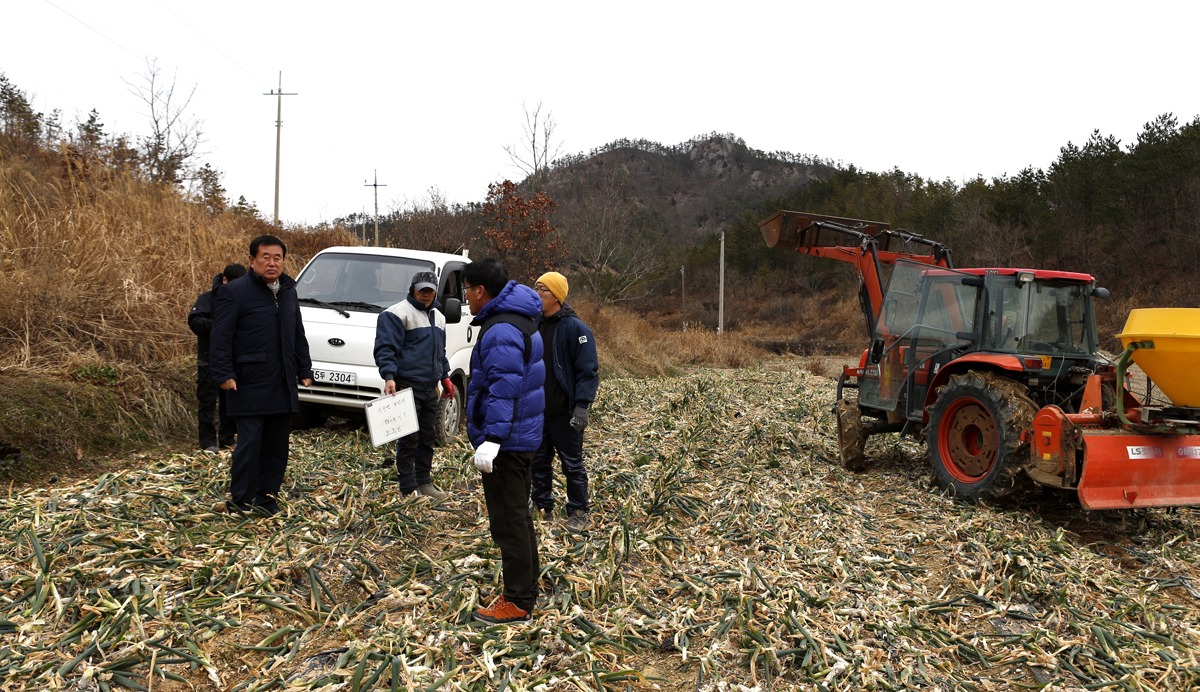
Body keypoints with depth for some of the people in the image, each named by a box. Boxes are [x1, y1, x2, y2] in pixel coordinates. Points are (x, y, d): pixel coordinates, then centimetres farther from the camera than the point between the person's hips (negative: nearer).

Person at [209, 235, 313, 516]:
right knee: (249, 442, -5)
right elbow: (221, 338, -9)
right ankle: (241, 501, 7)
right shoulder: (235, 292, -6)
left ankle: (266, 496, 20)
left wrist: (304, 370, 16)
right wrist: (224, 374, -15)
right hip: (250, 385, -6)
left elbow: (298, 335, 22)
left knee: (277, 443, 9)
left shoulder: (288, 291, 15)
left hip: (283, 385, 6)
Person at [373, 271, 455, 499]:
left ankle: (424, 482, 23)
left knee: (428, 436, 12)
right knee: (409, 439, -5)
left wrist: (445, 377, 23)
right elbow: (385, 348, -14)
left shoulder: (438, 316, 18)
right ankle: (409, 488, 1)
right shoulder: (397, 314, -7)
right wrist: (389, 377, -24)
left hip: (430, 388, 8)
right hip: (408, 387, -8)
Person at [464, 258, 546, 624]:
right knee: (519, 516, 18)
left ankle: (518, 602, 7)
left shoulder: (501, 332, -20)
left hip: (506, 442, -11)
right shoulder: (520, 321, 15)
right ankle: (527, 590, 29)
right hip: (524, 438, 11)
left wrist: (492, 439, -31)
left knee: (509, 521, -2)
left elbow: (505, 389, -28)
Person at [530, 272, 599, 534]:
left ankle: (578, 513, 17)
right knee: (539, 462, 16)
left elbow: (588, 370, -15)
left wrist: (581, 406, -21)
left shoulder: (575, 328, -13)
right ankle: (542, 507, 30)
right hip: (536, 412, 6)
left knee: (572, 464, 5)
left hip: (564, 413, -6)